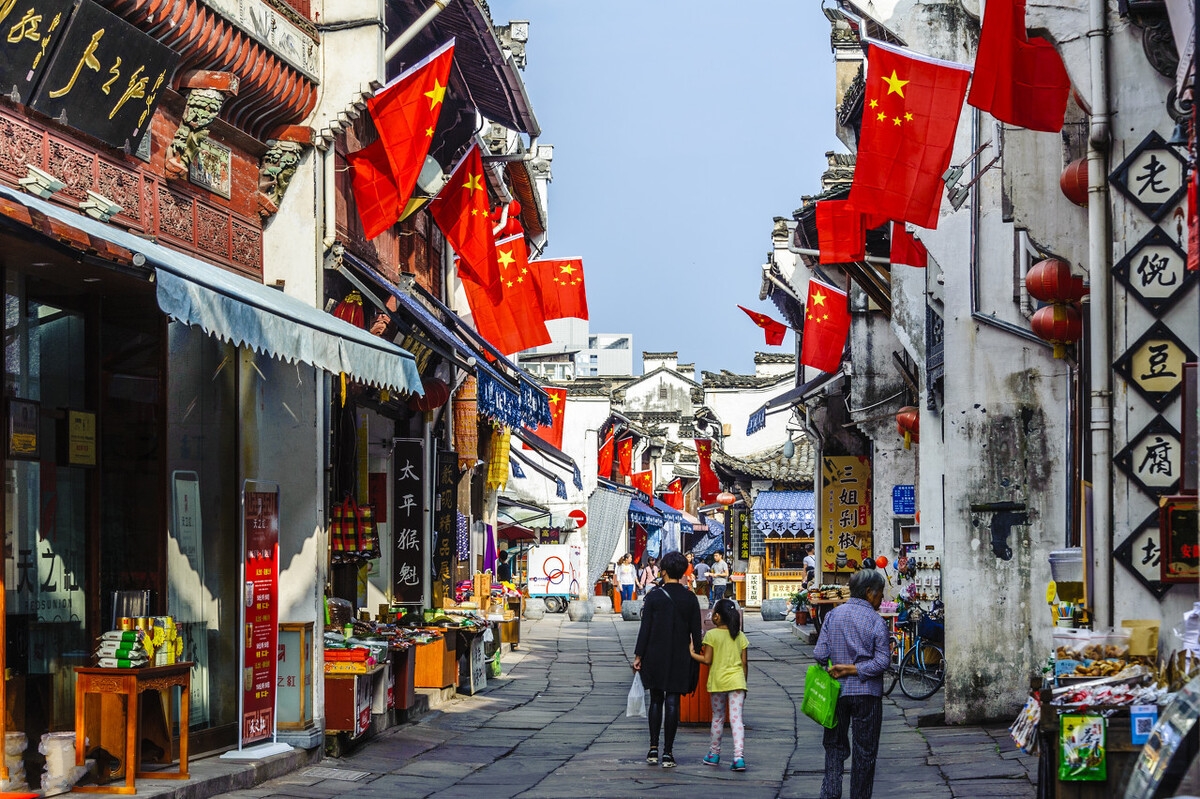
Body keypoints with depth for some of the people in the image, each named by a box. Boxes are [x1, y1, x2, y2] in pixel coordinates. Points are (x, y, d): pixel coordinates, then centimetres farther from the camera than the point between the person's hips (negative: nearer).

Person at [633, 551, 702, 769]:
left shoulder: (653, 597, -6)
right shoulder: (691, 599, -1)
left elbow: (645, 629, -6)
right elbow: (696, 631, 2)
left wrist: (638, 655, 1)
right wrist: (695, 655, 11)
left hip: (655, 657, -1)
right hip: (680, 659, 1)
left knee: (656, 701, 12)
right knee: (672, 703, 1)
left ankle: (653, 749, 10)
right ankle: (668, 752, 0)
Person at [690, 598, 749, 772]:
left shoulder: (711, 635, -6)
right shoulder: (740, 636, 5)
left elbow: (707, 660, -7)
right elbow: (744, 663, 6)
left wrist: (691, 653, 7)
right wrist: (744, 683, 15)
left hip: (718, 681, -1)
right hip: (737, 681, 1)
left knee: (717, 717, 14)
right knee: (736, 718, -3)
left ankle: (714, 754, 26)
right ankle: (739, 756, -15)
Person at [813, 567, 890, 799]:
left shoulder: (832, 615, 1)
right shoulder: (876, 621, -10)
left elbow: (820, 654, -2)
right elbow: (882, 662, -17)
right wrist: (853, 669, -10)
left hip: (836, 693, 3)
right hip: (866, 693, -3)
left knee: (835, 745, 13)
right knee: (865, 751, 8)